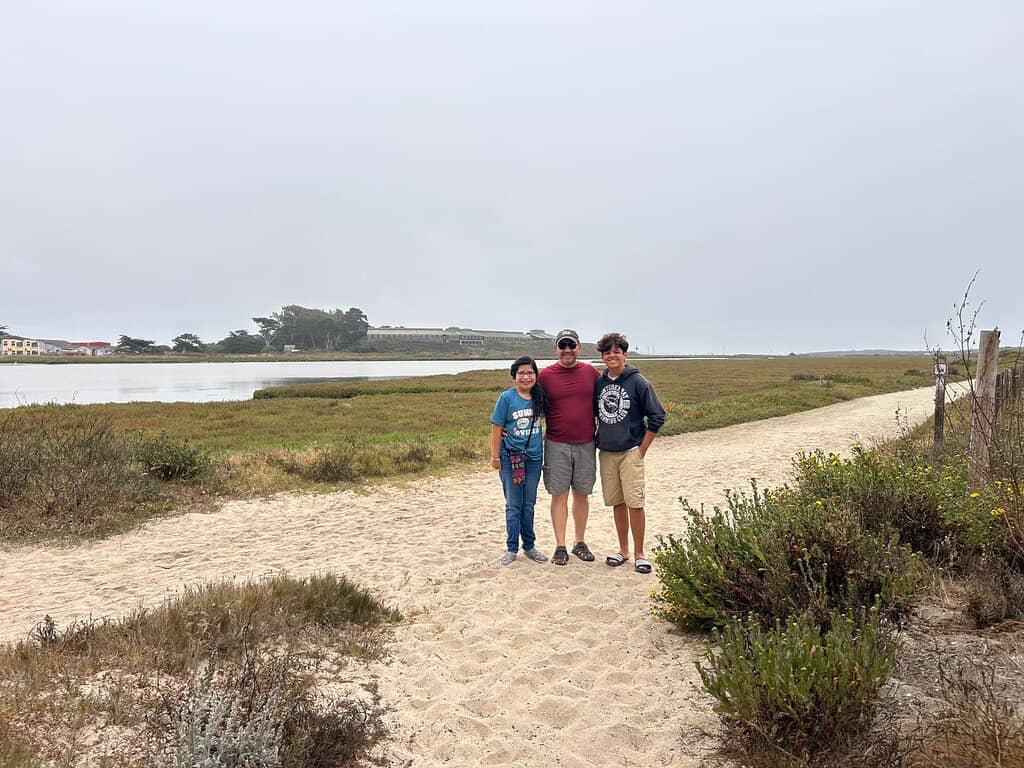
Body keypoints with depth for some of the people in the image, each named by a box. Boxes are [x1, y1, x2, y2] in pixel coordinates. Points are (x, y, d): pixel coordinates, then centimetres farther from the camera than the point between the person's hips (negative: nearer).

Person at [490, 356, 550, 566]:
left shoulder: (540, 396, 0)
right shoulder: (506, 398, -9)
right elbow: (496, 429, -7)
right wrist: (495, 457, -7)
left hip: (534, 457, 3)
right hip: (511, 458, -3)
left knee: (529, 505, 13)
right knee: (513, 505, 5)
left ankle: (529, 546, 25)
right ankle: (512, 548, 16)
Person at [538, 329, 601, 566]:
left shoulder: (591, 372, 4)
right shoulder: (545, 375, -1)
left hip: (586, 444, 2)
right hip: (556, 445, -2)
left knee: (582, 494, 9)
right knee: (559, 495, 2)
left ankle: (580, 543, 22)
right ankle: (560, 547, 10)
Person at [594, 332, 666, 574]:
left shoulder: (638, 382, -7)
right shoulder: (599, 383, 6)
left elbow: (657, 416, -6)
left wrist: (642, 449, -6)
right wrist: (597, 441, 11)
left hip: (630, 452, -4)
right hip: (606, 452, 4)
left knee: (634, 503, -7)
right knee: (617, 502, 10)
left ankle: (639, 554, 5)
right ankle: (623, 550, 21)